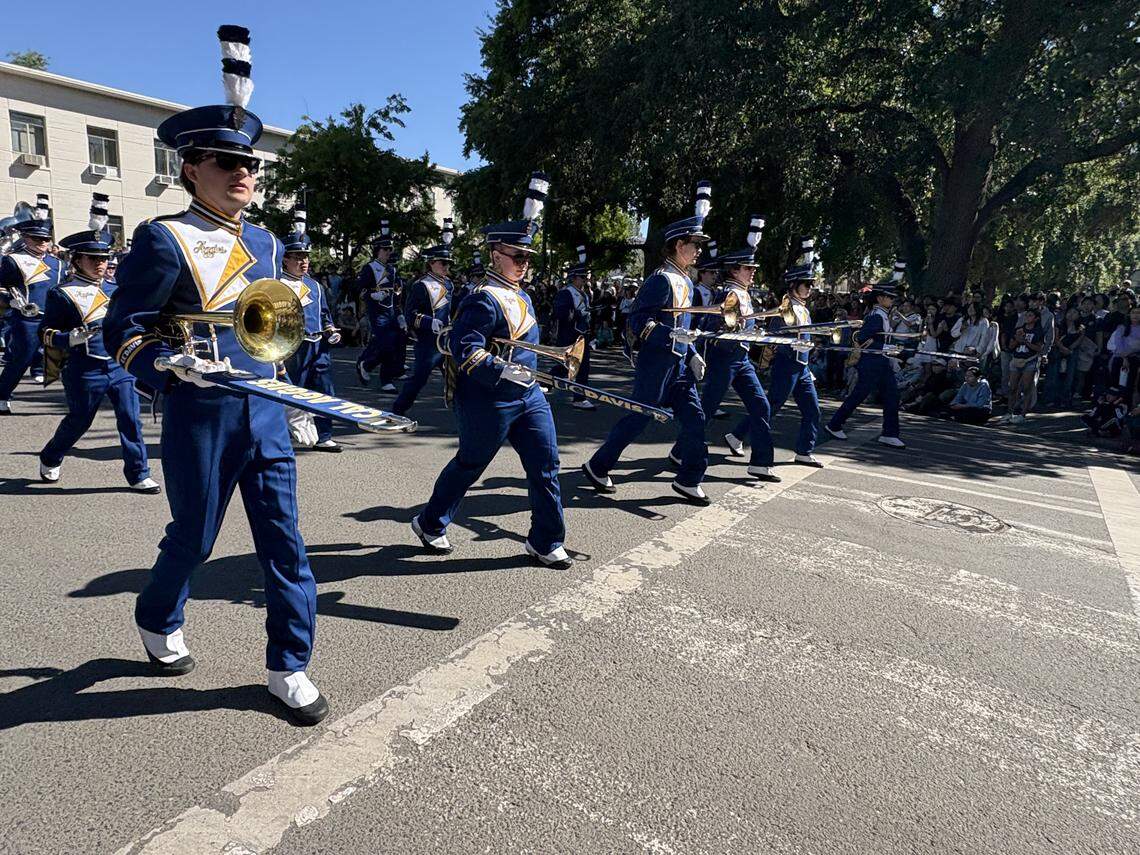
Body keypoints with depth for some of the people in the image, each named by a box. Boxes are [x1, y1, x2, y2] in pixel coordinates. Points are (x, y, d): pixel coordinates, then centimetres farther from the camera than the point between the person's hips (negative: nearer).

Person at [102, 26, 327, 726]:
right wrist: (176, 364, -25)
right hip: (200, 418, -5)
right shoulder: (164, 239, -7)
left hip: (265, 414, 5)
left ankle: (289, 667, 18)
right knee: (194, 538, 13)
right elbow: (125, 333, -8)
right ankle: (159, 622, 46)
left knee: (284, 539, 4)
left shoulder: (266, 244, 11)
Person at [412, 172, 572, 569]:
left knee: (545, 464, 4)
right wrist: (505, 372, -30)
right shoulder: (486, 299, -17)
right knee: (469, 465, 8)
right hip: (490, 401, -8)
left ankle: (545, 542, 15)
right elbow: (464, 349, -25)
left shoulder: (521, 295, 12)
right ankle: (430, 524, 32)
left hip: (528, 395, 8)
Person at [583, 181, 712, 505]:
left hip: (679, 364, 9)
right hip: (656, 363, -9)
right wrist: (672, 335, -30)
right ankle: (597, 466, 16)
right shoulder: (661, 279, -14)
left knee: (694, 418, 4)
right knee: (637, 418, 0)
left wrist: (693, 354, 13)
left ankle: (688, 480, 13)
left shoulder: (686, 281, 15)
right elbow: (638, 321, -20)